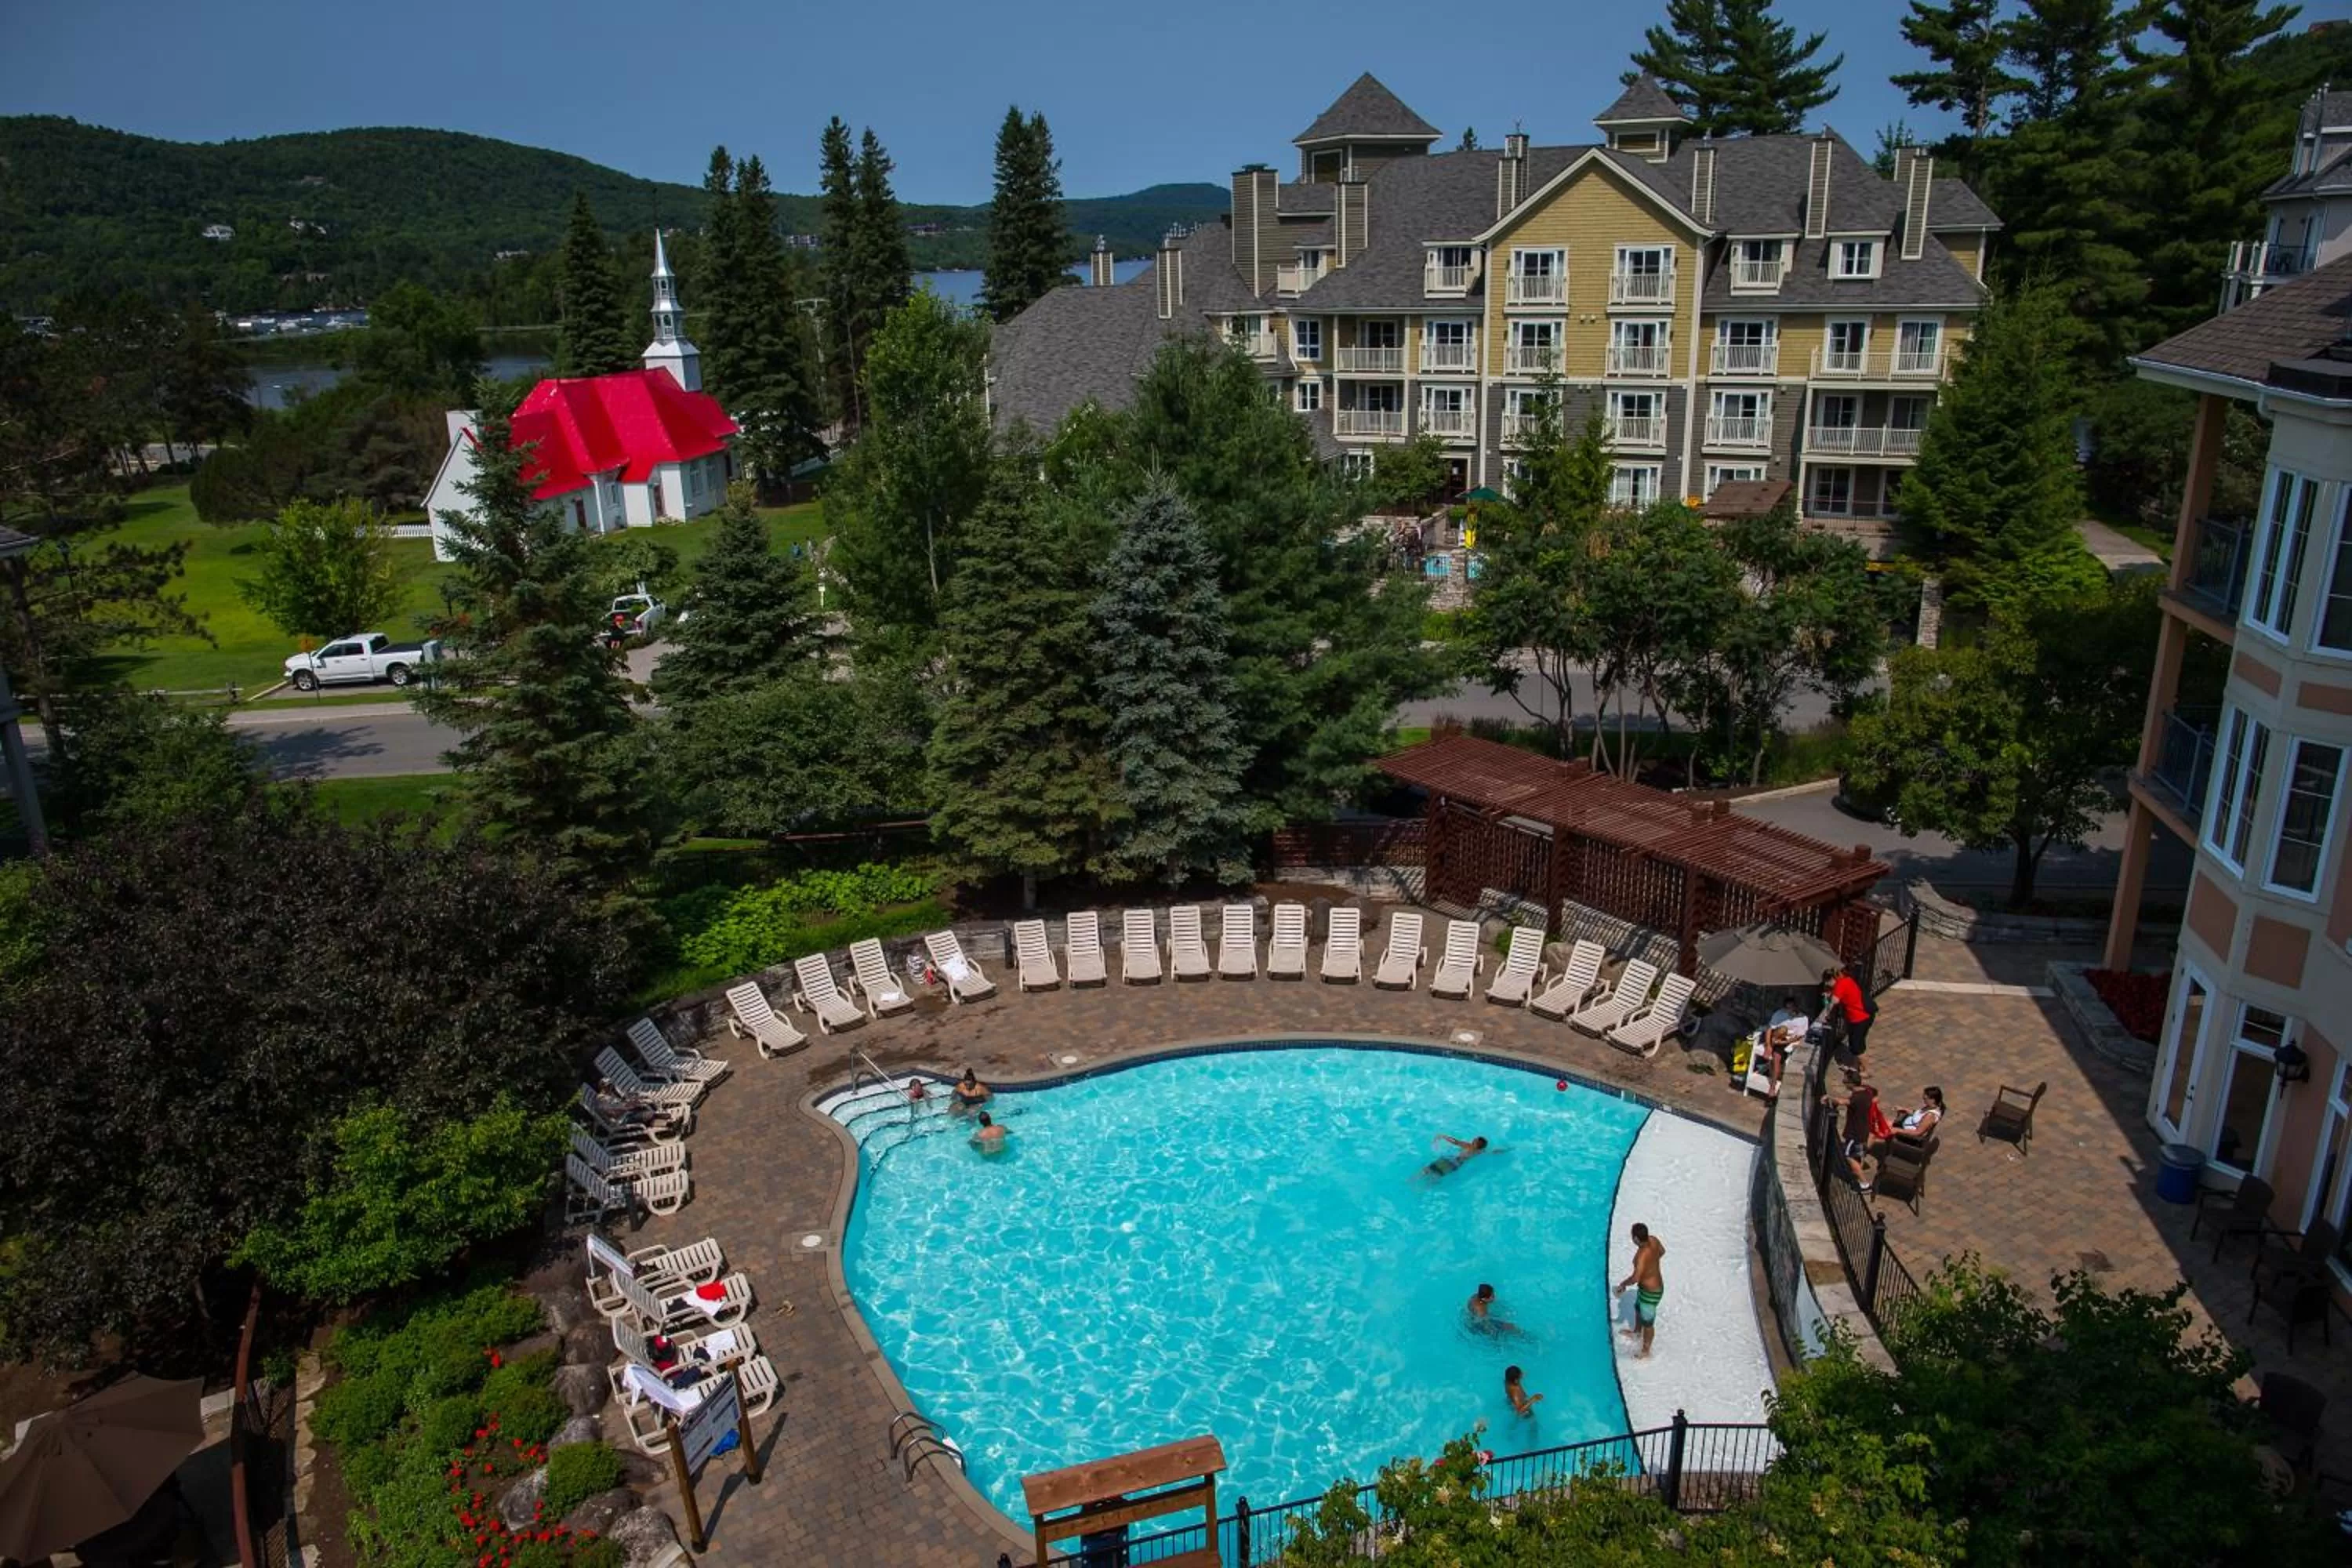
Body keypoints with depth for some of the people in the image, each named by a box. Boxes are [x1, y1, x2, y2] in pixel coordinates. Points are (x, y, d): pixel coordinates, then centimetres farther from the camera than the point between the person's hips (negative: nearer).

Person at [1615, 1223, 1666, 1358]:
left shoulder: (1642, 1255, -38)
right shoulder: (1653, 1240, -13)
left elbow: (1635, 1278, -40)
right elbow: (1662, 1251, 9)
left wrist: (1623, 1284, -20)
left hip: (1651, 1291, -9)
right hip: (1656, 1283, 9)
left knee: (1647, 1322, 14)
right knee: (1638, 1308, 33)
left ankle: (1645, 1351, 36)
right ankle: (1637, 1333, 60)